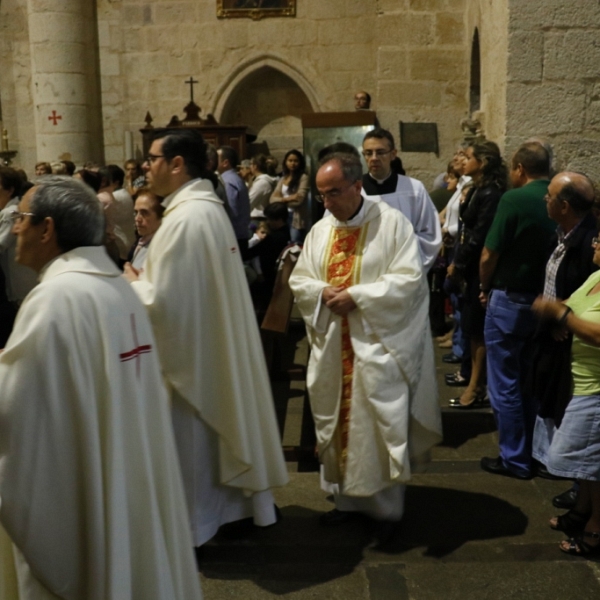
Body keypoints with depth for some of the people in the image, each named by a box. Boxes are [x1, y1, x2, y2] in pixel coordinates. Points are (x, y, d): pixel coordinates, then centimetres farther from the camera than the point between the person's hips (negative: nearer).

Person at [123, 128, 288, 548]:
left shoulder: (185, 218, -24)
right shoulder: (210, 207, 7)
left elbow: (163, 301, -26)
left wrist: (132, 282, -7)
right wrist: (146, 279, 8)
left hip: (189, 350, -9)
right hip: (215, 343, 9)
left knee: (190, 440, 7)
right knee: (216, 432, 20)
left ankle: (192, 524, 23)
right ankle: (230, 504, 35)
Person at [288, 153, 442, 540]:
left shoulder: (392, 223, -8)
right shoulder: (320, 231, 9)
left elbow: (408, 279, -15)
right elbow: (299, 280, 11)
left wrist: (356, 295, -19)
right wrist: (323, 291, -11)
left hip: (377, 344, -5)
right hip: (332, 347, 5)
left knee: (379, 427, 0)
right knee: (338, 423, 12)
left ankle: (388, 507, 16)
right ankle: (347, 498, 28)